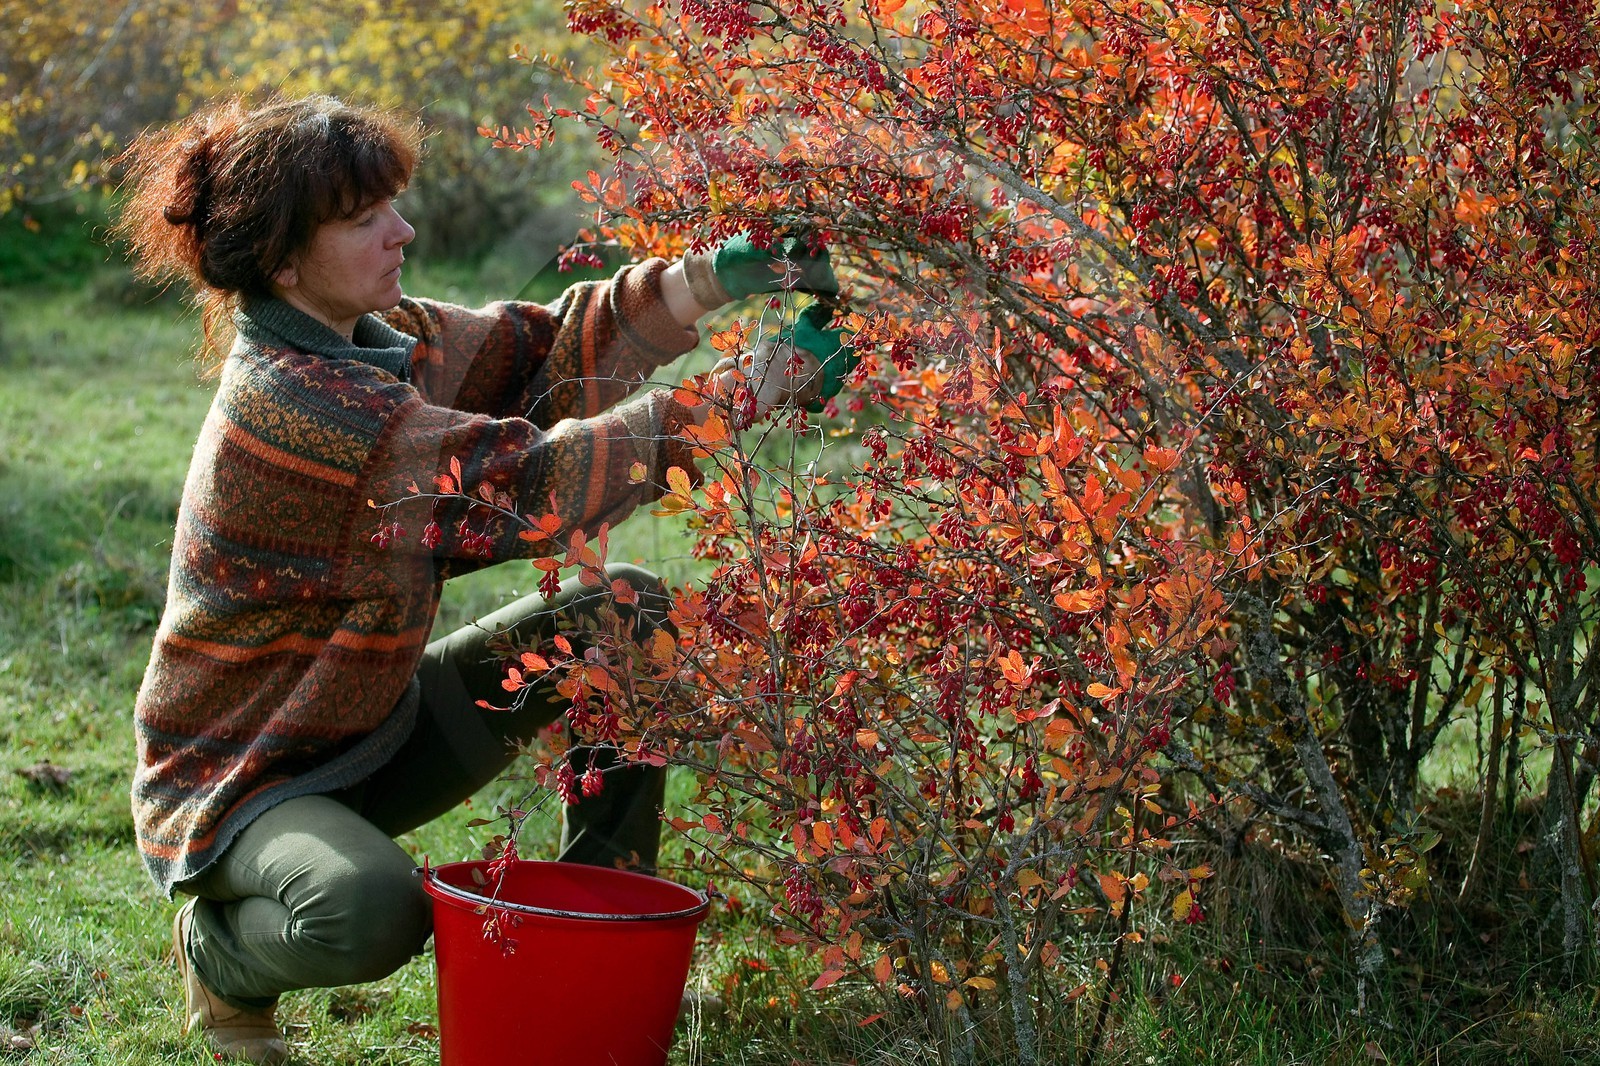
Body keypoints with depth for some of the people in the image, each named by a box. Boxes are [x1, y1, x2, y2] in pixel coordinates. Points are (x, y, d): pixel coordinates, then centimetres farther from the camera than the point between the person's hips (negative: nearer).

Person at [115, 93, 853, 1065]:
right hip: (242, 779, -9)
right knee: (371, 914, -39)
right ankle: (220, 948, -2)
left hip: (372, 724, 9)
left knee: (630, 612, 1)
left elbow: (551, 350, -2)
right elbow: (522, 483, -34)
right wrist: (761, 384, -34)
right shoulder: (285, 402, -30)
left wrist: (712, 279, -21)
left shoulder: (379, 334, -2)